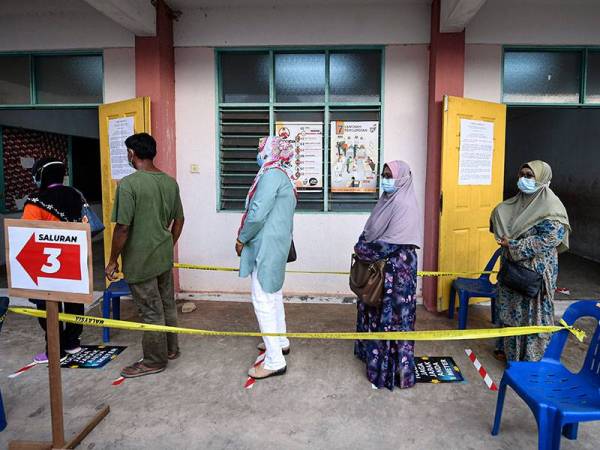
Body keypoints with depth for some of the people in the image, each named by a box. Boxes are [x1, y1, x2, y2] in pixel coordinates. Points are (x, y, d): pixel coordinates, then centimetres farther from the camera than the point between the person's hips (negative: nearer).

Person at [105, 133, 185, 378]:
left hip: (140, 261, -7)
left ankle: (155, 361, 20)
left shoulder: (128, 184, -18)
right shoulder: (170, 182, 3)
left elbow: (123, 227, -19)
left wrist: (112, 261, -8)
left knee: (151, 311, 5)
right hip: (165, 257, 7)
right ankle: (171, 348, 35)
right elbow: (178, 221, 10)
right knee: (167, 304, 19)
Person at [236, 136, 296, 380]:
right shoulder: (284, 176, 14)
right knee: (273, 294, 21)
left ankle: (275, 361, 0)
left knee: (263, 300, -6)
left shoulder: (271, 174, -17)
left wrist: (242, 238, -9)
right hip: (277, 245, 11)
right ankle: (280, 341, 37)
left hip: (266, 247, -10)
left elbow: (258, 213, -23)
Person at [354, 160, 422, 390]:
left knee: (392, 313, 0)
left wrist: (363, 250, -13)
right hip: (381, 265, 9)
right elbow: (372, 231, 12)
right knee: (377, 308, 18)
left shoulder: (402, 204, -17)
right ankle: (374, 351, 35)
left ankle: (393, 366, 13)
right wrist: (363, 247, -4)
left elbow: (391, 242, -22)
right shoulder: (389, 199, 11)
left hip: (396, 267, -9)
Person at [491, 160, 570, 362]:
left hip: (537, 268, -7)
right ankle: (508, 348, 35)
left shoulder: (551, 207, -15)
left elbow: (548, 240, -23)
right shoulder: (519, 200, 6)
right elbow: (498, 215, 18)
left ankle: (530, 357, 19)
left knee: (532, 311, 3)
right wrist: (504, 238, 0)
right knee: (510, 307, 17)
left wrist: (514, 246, -20)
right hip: (512, 266, 7)